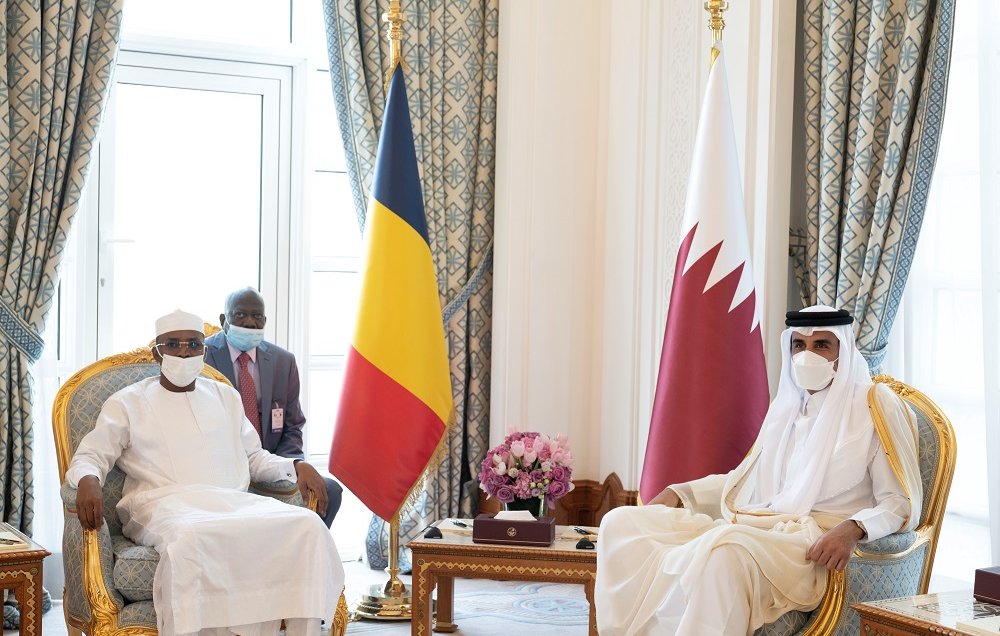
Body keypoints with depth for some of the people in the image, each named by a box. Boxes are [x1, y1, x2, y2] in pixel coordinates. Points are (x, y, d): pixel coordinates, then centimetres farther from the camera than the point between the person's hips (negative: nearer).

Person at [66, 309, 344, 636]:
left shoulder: (226, 397, 24)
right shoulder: (127, 403, 13)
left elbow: (254, 457, 27)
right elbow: (90, 456, 6)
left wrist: (295, 466, 7)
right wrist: (88, 481, -19)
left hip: (233, 501, 4)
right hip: (164, 504, -3)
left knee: (306, 526, -25)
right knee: (190, 536, -42)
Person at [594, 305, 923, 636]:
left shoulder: (874, 404, 1)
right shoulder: (786, 405, 20)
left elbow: (902, 502, -4)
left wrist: (853, 528, -24)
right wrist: (679, 493, 17)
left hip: (816, 547, -7)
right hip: (758, 530, 7)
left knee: (723, 549, -41)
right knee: (621, 523, -10)